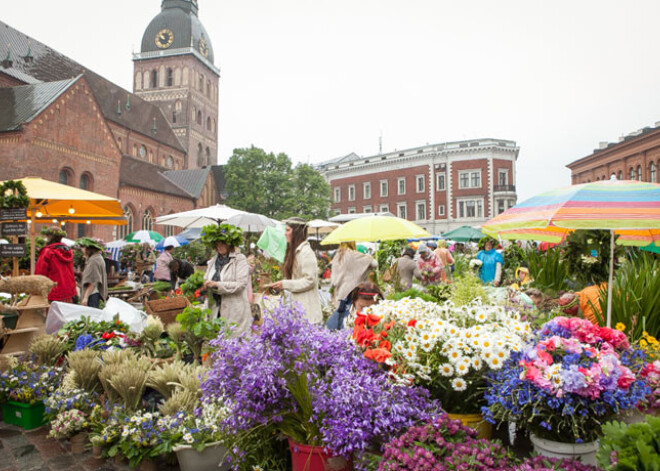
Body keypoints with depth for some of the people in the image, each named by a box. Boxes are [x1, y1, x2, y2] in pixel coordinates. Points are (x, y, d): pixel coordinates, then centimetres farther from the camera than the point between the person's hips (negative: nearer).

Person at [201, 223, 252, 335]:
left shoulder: (240, 259, -3)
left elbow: (240, 284, -13)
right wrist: (203, 285, -5)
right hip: (215, 310, 5)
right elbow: (207, 280, 19)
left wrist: (216, 284, -18)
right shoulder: (213, 260, 15)